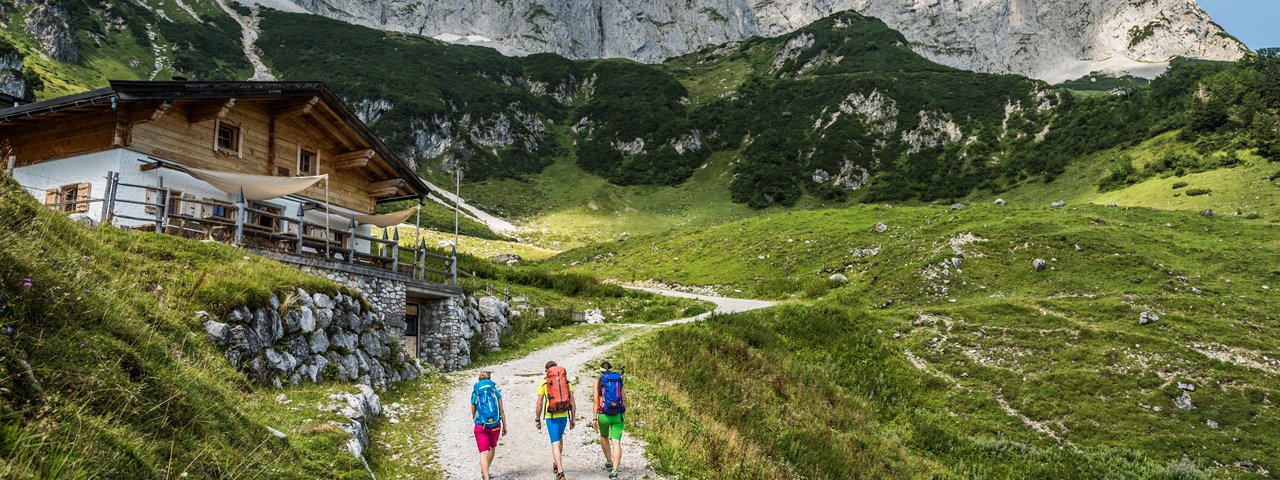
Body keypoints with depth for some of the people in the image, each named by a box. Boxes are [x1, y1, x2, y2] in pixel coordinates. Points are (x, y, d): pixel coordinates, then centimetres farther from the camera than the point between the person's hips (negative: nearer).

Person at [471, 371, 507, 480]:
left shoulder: (475, 393, 3)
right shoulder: (496, 391, 2)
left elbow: (473, 413, 10)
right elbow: (502, 410, -1)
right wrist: (504, 426, 6)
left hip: (480, 426, -1)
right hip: (495, 425, 1)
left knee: (483, 452, -5)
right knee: (492, 447, 26)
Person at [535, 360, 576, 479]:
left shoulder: (543, 382, -1)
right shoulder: (566, 381, 6)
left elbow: (539, 404, -3)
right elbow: (573, 403, 3)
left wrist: (537, 420, 8)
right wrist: (572, 420, 11)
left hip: (551, 417, -3)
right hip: (564, 416, 3)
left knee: (555, 443, -4)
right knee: (559, 438, 28)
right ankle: (555, 465, 38)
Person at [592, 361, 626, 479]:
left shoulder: (598, 381, 1)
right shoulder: (619, 379, 7)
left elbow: (596, 401, -5)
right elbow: (624, 398, 7)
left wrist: (594, 418, -5)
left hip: (604, 415, -1)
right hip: (618, 415, 1)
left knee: (604, 437, 27)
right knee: (616, 442, -4)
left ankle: (609, 462, 31)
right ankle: (614, 470, -16)